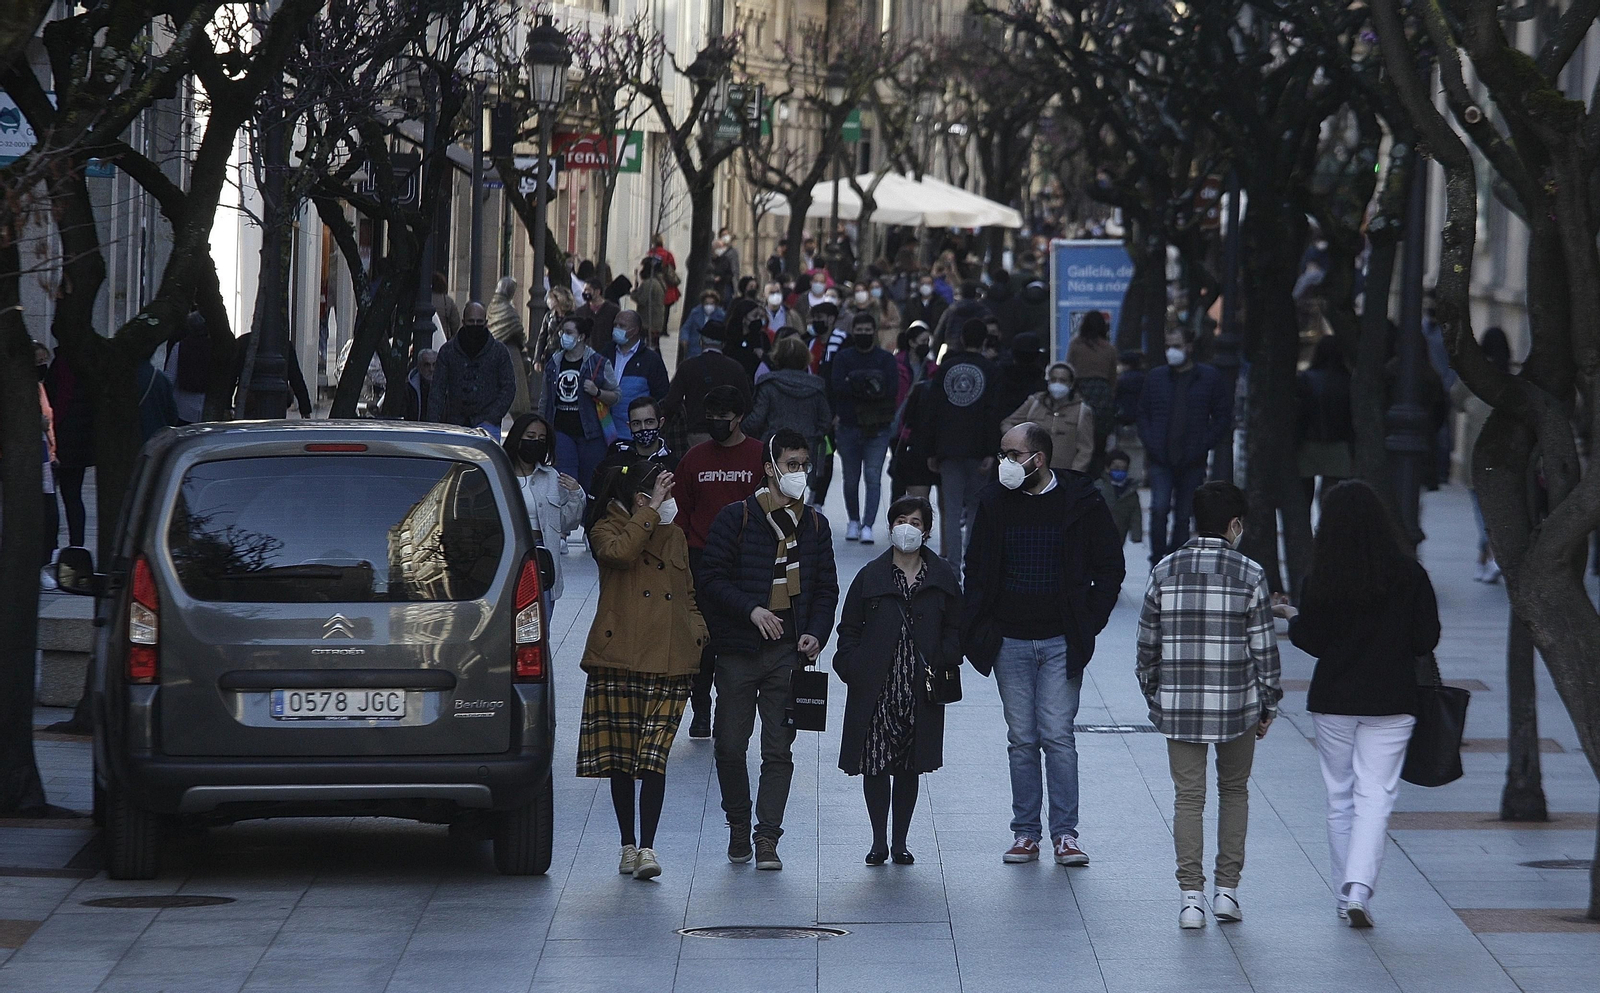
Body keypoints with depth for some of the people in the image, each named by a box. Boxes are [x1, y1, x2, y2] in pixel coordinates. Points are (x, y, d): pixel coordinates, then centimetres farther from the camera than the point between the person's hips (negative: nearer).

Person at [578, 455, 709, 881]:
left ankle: (647, 847, -12)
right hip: (618, 661, -2)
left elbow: (688, 594, 26)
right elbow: (620, 553, -20)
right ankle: (628, 845, 14)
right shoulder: (607, 530, 4)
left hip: (668, 662, 2)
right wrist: (650, 511, -15)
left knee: (654, 757, -9)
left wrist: (697, 632, 9)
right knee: (620, 757, 4)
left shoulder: (674, 535, 19)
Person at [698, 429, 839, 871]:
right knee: (730, 746, 3)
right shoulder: (735, 518, -1)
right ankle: (738, 827, 22)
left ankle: (767, 838, -2)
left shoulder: (815, 525, 11)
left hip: (788, 652, 2)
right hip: (738, 651, -2)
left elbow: (826, 588, 14)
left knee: (779, 749, -3)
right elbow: (712, 578, -3)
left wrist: (816, 634, -2)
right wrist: (752, 609, -16)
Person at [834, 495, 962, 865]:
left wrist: (943, 665, -4)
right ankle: (879, 841, 8)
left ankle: (900, 842, 16)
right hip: (876, 690, -1)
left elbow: (954, 628, 12)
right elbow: (849, 630, 7)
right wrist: (852, 668, -7)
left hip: (920, 689, 1)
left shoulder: (942, 577, 7)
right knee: (875, 764, -2)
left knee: (910, 767, 6)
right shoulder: (871, 576, 4)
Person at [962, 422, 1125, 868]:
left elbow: (1110, 566, 6)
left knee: (1057, 736, -6)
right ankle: (1025, 832, 9)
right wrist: (976, 630, 4)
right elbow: (976, 569, 12)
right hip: (1010, 642, 3)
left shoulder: (1081, 502, -2)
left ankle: (1065, 833, -1)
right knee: (1021, 740, 4)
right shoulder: (995, 501, 5)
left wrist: (1090, 620, -1)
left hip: (1061, 642, -2)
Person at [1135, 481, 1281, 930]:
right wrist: (1268, 704, 7)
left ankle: (1191, 895, -3)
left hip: (1179, 705, 1)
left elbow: (1148, 644, 5)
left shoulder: (1165, 571, 0)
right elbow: (1263, 647, -3)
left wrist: (1153, 696, 17)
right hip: (1237, 704, -1)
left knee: (1188, 797, 5)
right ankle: (1227, 889, 13)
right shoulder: (1249, 574, -6)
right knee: (1234, 791, 16)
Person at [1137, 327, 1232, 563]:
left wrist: (1203, 446, -5)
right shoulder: (1155, 378, 10)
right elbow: (1143, 413, 16)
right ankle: (1158, 560, -9)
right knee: (1159, 507, -16)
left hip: (1192, 463, -1)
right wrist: (1150, 443, 1)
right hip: (1160, 460, 1)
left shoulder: (1209, 378, 2)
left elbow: (1223, 418, 4)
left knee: (1183, 515, 5)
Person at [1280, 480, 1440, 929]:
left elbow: (1313, 642, -2)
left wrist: (1291, 617, 16)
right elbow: (1427, 641, -5)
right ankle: (1359, 889, -17)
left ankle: (1346, 895, 18)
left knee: (1340, 798, 13)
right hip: (1391, 703, -1)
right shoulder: (1409, 575, -8)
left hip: (1333, 703, 1)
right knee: (1375, 796, -1)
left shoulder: (1319, 581, -8)